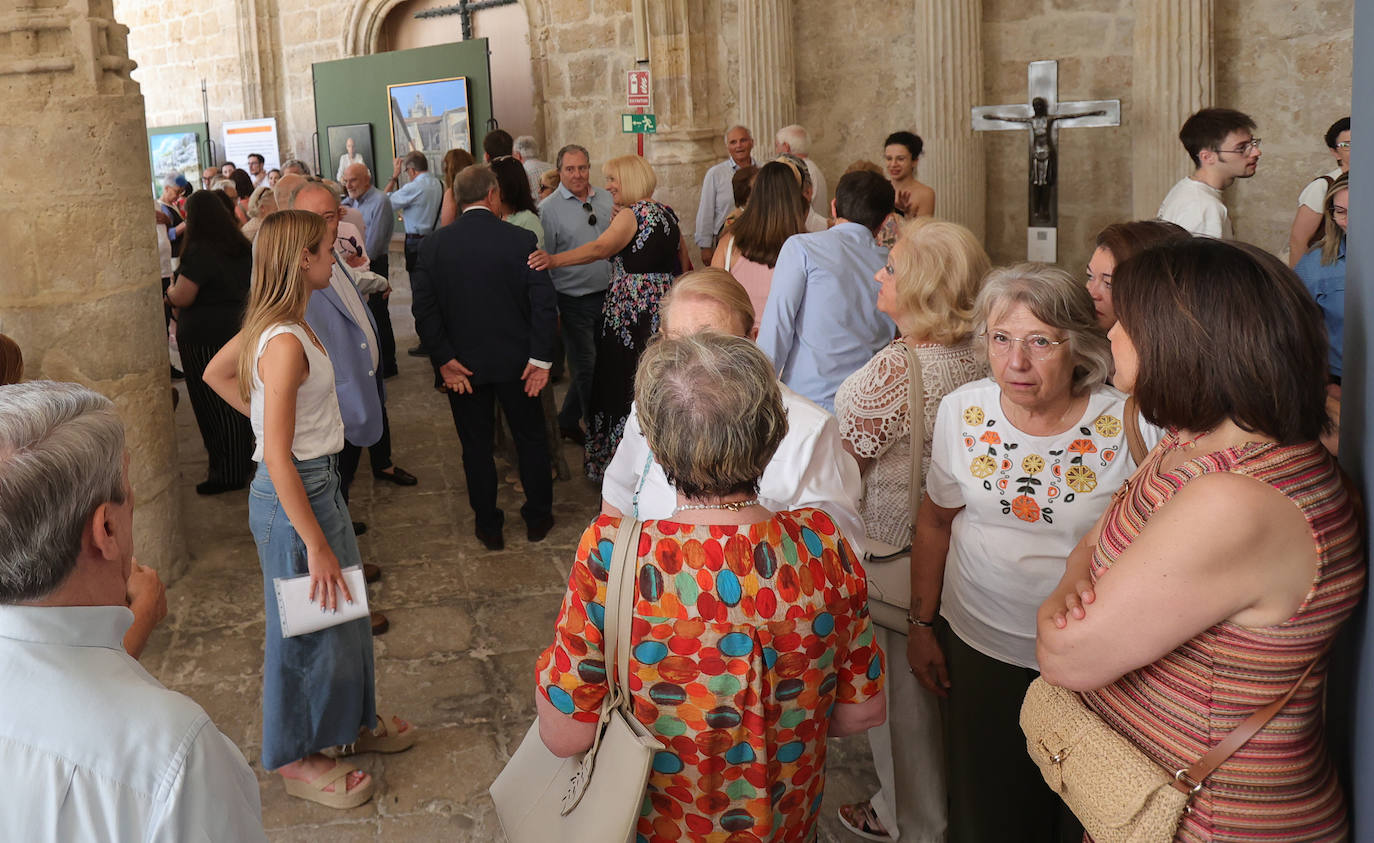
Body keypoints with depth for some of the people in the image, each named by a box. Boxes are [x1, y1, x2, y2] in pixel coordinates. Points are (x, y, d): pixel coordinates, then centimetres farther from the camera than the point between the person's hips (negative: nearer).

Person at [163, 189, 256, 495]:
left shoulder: (199, 252, -19)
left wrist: (170, 291, 2)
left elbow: (181, 297, -18)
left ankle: (227, 474, 8)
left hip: (205, 337, -8)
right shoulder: (242, 247, 6)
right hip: (238, 329, 8)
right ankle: (242, 463, 28)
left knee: (213, 406, 2)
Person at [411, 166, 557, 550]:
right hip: (515, 360, -1)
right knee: (530, 438, 16)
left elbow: (424, 309, -9)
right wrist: (540, 358, -9)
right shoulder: (521, 240, -11)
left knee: (476, 446, 12)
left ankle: (488, 526, 21)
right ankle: (537, 518, 27)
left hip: (462, 364, 1)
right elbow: (544, 304, -14)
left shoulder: (435, 245, -5)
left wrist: (444, 360, -6)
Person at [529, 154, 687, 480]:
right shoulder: (667, 214, 12)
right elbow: (684, 262, 20)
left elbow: (600, 248, -29)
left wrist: (554, 260, -40)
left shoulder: (632, 214, -12)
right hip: (667, 306, 8)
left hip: (632, 309, -8)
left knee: (624, 384, 0)